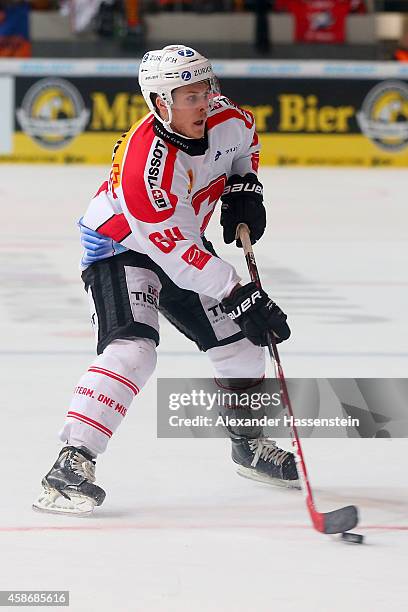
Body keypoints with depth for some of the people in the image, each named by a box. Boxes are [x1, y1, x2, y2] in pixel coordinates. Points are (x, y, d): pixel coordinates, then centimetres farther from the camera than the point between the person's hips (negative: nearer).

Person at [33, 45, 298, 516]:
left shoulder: (227, 120, -15)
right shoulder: (142, 163, -37)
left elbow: (245, 142, 14)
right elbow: (177, 254, -35)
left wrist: (243, 191, -1)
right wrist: (239, 296, -34)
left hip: (182, 239, 8)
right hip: (120, 247, -8)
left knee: (239, 334, 9)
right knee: (132, 349, -27)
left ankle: (250, 442, 32)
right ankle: (70, 464, -31)